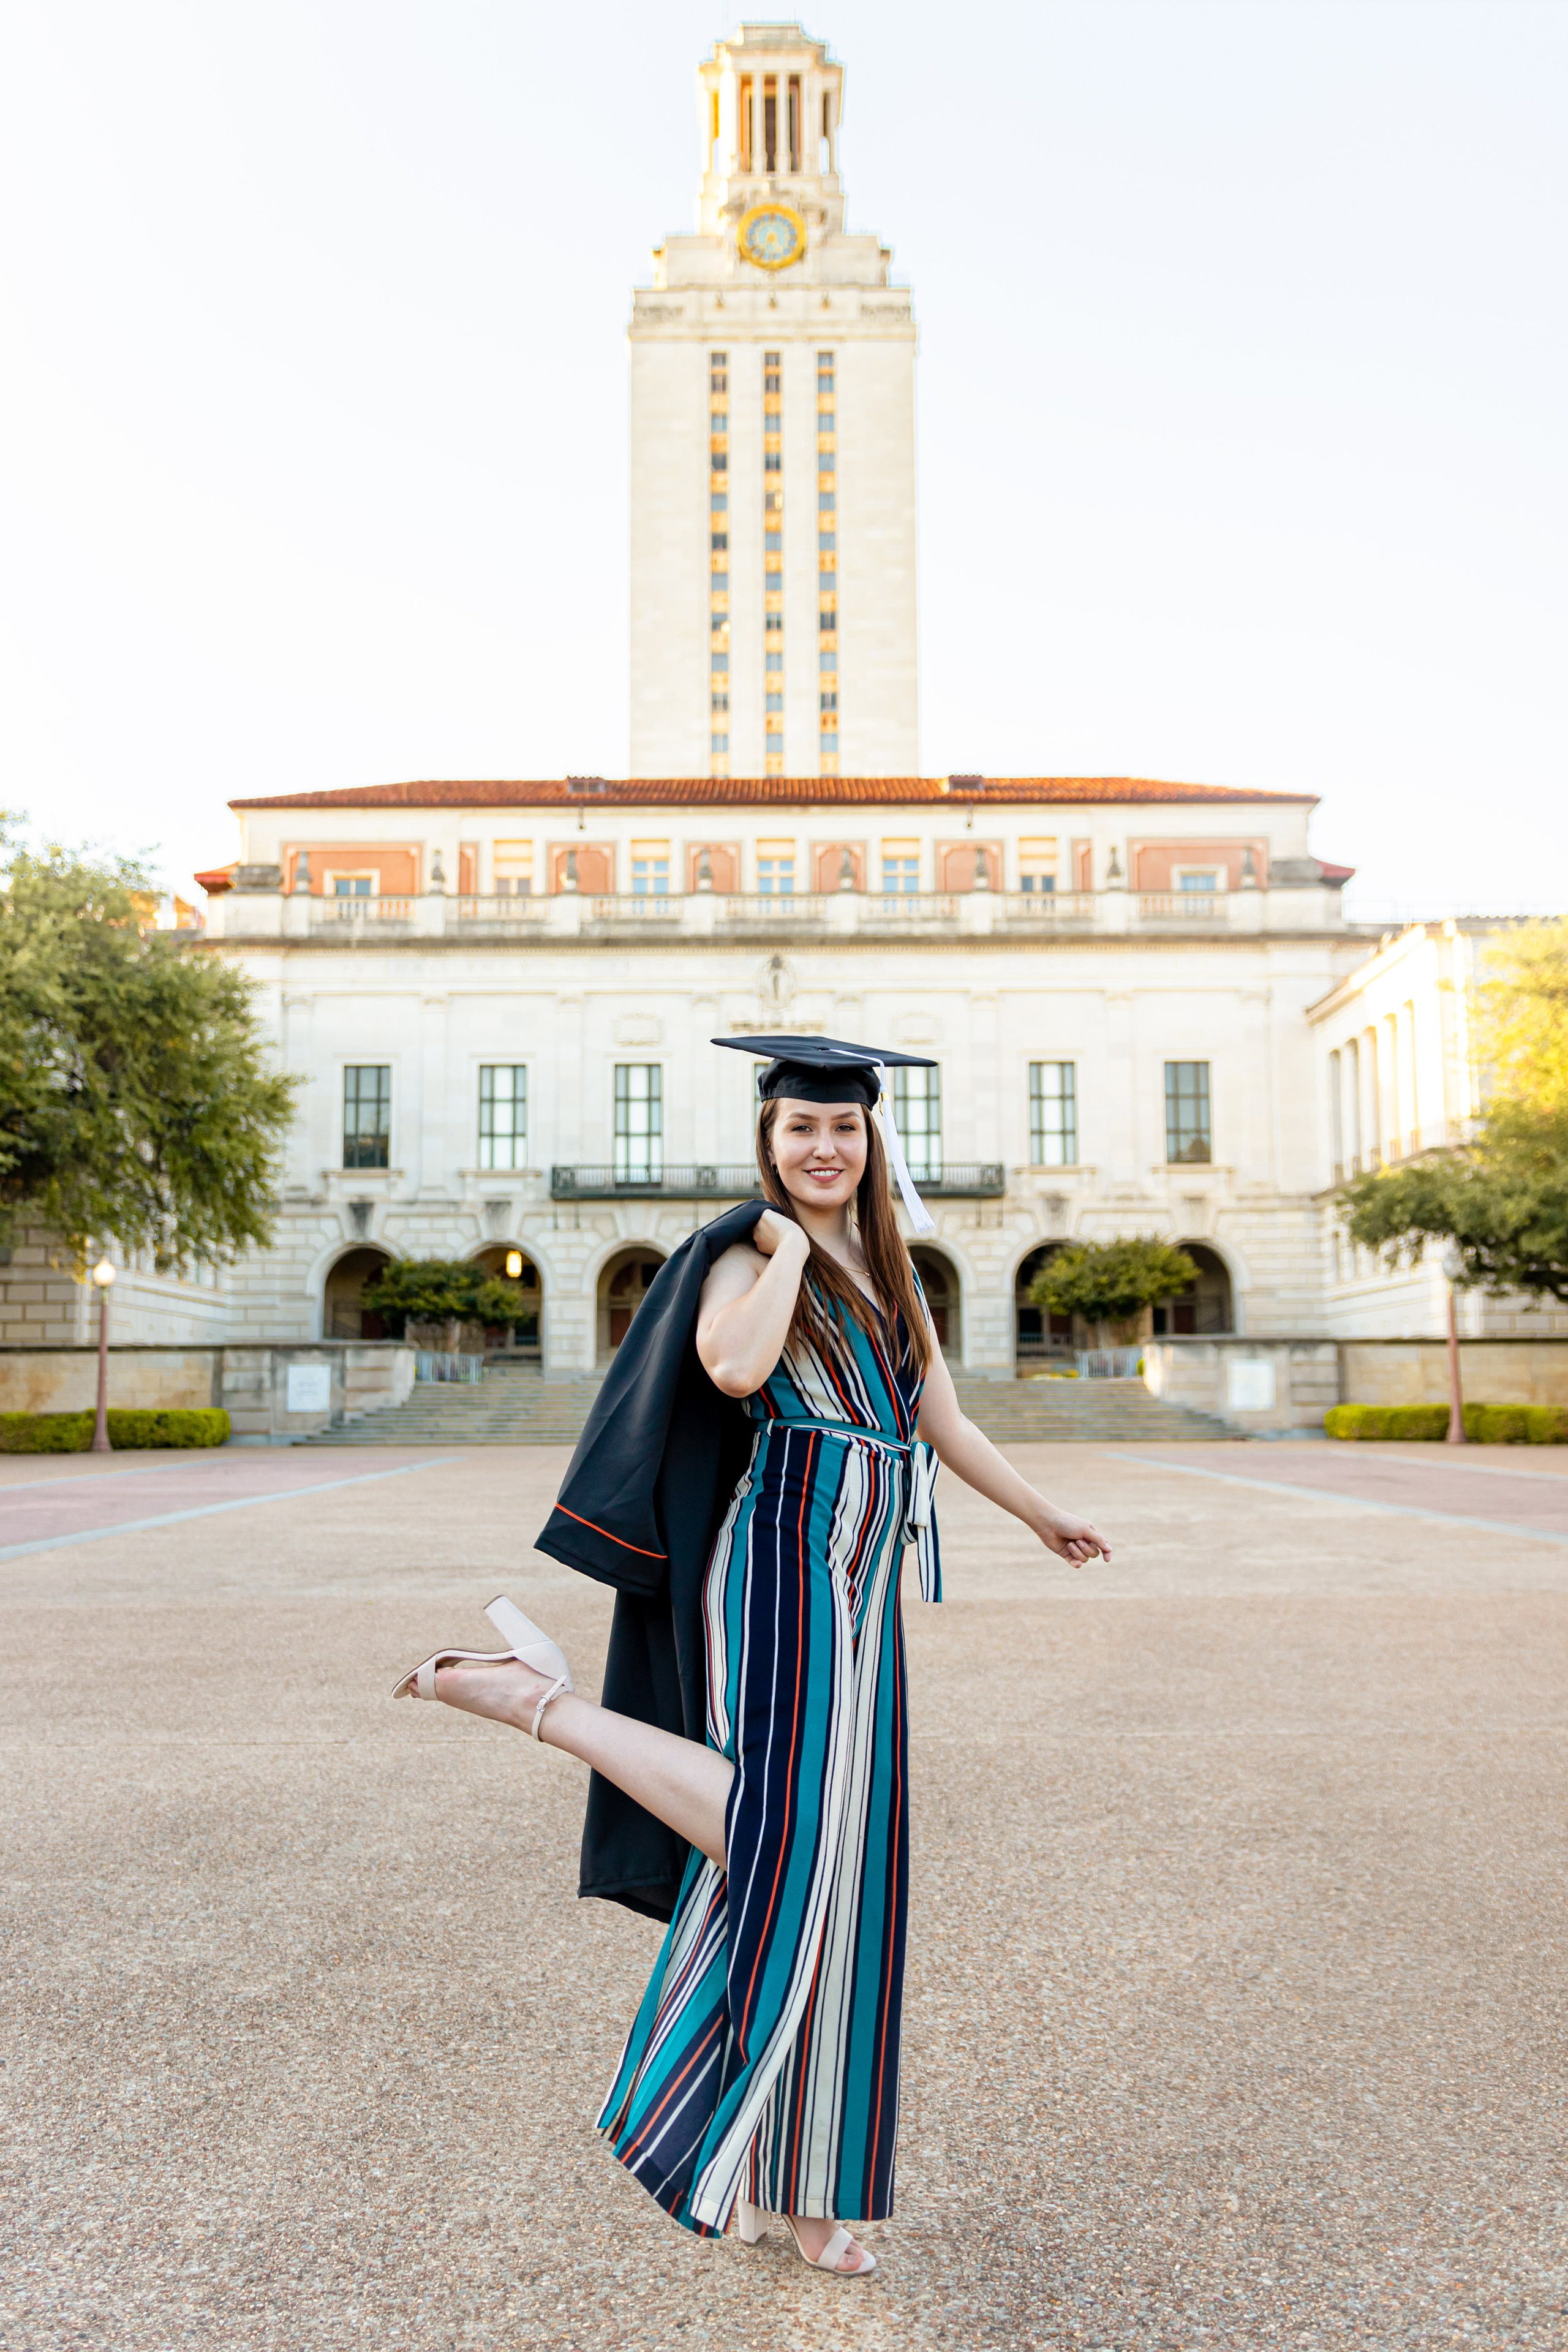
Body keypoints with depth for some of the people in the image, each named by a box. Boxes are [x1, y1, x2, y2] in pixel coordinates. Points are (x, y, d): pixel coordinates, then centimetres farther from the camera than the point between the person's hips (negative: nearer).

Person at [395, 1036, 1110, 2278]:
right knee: (777, 1841, -20)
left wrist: (1040, 1514, 31)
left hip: (863, 1592, 7)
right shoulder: (749, 1259, -5)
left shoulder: (890, 1272, 16)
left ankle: (801, 2181, 21)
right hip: (786, 1566, -7)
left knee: (840, 1870, 9)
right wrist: (791, 1244, -14)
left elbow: (944, 1425, 24)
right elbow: (733, 1365, -29)